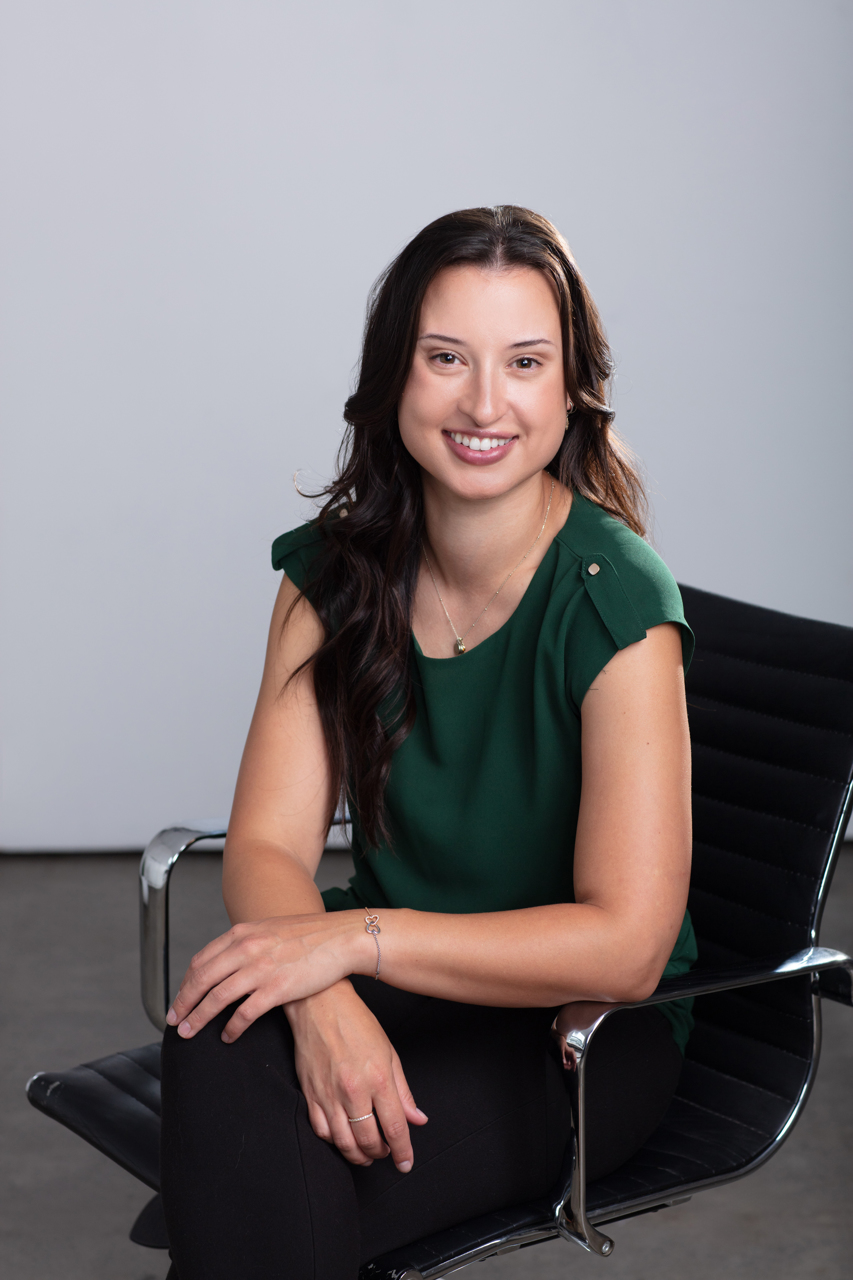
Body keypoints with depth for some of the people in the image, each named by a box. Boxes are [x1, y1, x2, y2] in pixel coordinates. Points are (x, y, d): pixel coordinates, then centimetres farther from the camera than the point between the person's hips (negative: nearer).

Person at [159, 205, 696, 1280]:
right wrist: (324, 1001, -29)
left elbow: (626, 946, -20)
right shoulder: (335, 570, -1)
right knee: (220, 1052, -29)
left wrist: (355, 938, -28)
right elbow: (267, 842, -7)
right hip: (391, 984, 4)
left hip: (584, 1029, -4)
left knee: (280, 1180, -29)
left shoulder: (614, 601, -17)